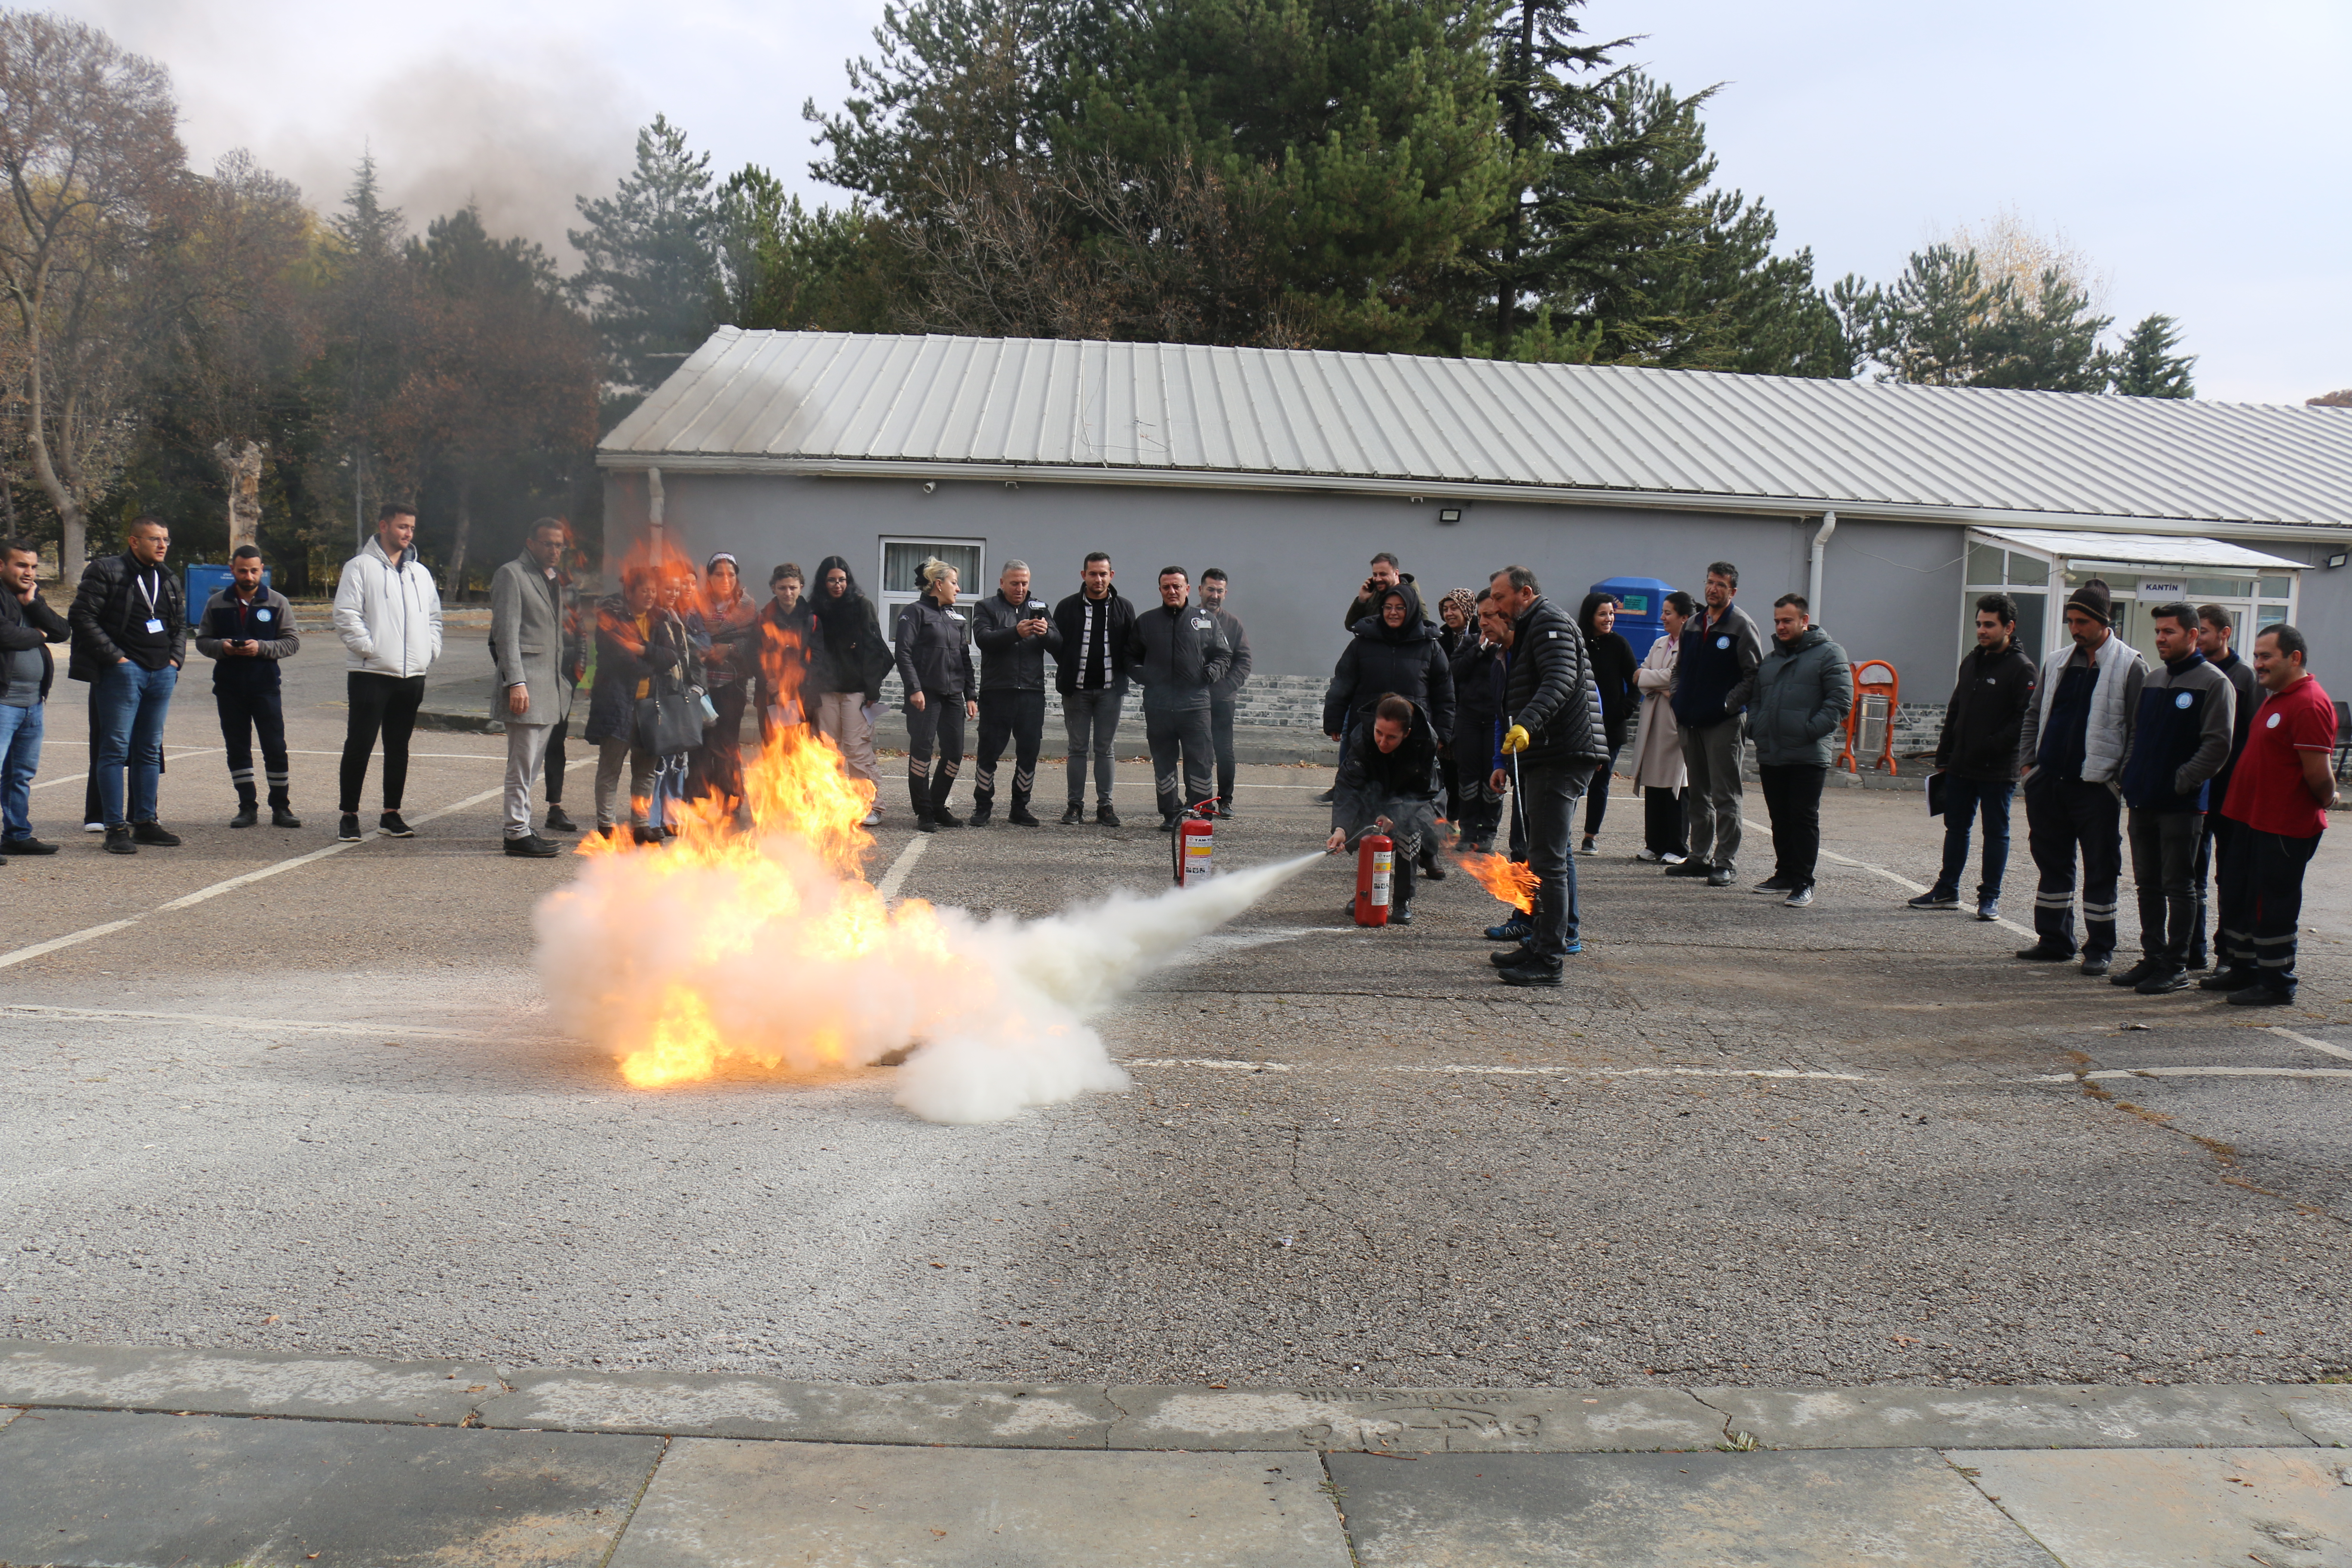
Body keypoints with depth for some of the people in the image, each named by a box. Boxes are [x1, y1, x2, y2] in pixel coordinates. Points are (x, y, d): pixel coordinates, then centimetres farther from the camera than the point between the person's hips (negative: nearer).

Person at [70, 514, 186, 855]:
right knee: (116, 749, -4)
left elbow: (181, 624, 24)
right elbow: (82, 618, -9)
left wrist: (175, 658, 7)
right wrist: (115, 658, -14)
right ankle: (116, 827, -2)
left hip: (162, 673, 6)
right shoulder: (105, 572, -4)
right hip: (123, 671, -6)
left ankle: (145, 821, 17)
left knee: (150, 750, 11)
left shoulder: (169, 581, 17)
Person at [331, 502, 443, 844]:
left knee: (399, 746, 10)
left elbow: (434, 617, 23)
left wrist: (431, 649, 8)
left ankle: (391, 815, 17)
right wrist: (369, 648, -15)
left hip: (413, 675, 6)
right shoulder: (360, 567, -2)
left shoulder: (420, 573, 17)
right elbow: (346, 616, -8)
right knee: (360, 744, -3)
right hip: (371, 673, -6)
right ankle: (349, 816, 4)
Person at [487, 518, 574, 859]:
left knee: (532, 764, 12)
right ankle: (517, 833, -1)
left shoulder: (554, 578, 20)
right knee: (522, 764, -6)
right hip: (525, 684, -8)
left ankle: (520, 827, 18)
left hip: (551, 684, 8)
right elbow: (507, 633, -13)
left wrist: (564, 682, 19)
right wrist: (516, 682, -20)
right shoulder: (510, 575, -6)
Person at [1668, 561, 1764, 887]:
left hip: (1725, 722, -7)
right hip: (1691, 722, 7)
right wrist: (1678, 700, 8)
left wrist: (1728, 704, -16)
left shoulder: (1743, 626, -6)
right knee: (1698, 795, 12)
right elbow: (1680, 668, 22)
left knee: (1725, 796, -5)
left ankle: (1726, 862, -1)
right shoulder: (1693, 624, 13)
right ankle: (1700, 857, 20)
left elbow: (1754, 675, -9)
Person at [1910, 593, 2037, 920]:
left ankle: (1990, 898, 10)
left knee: (1996, 832, 4)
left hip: (1997, 771, -7)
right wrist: (1943, 757, 13)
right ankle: (1947, 890, 22)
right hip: (1961, 767, 7)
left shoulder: (2022, 669, -10)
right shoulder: (1970, 661, 13)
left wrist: (1993, 747, -21)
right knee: (1956, 828, 13)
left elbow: (2026, 720, -16)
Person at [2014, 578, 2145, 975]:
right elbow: (2034, 716, 19)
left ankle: (2099, 949, 9)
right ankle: (2054, 940, 22)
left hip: (2096, 786, -6)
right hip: (2048, 780, 6)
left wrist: (2123, 777, -11)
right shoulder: (2057, 663, 12)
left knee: (2100, 871, 1)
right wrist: (2027, 762, 10)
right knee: (2052, 864, 12)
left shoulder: (2129, 666, -5)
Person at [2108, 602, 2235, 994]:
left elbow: (2218, 745, -13)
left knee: (2177, 886, -2)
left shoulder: (2213, 683, -7)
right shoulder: (2153, 680, 15)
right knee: (2148, 885, 11)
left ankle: (2176, 967, 4)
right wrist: (2129, 776, 9)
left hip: (2182, 804, -7)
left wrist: (2182, 782, -16)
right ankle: (2153, 958, 20)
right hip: (2144, 800, 7)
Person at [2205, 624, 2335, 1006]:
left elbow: (2318, 773, -23)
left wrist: (2326, 801, -6)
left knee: (2273, 907, 0)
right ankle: (2241, 969, 30)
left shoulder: (2309, 705, -20)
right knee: (2238, 899, 17)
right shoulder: (2274, 698, 14)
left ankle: (2276, 985, 11)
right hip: (2249, 818, 10)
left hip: (2285, 827, -10)